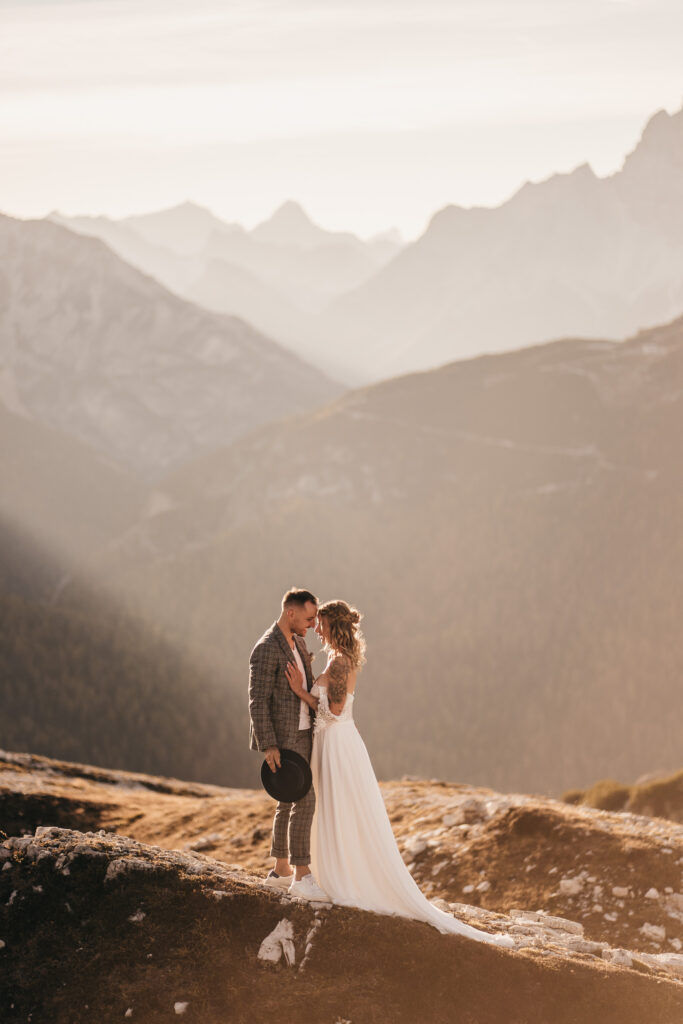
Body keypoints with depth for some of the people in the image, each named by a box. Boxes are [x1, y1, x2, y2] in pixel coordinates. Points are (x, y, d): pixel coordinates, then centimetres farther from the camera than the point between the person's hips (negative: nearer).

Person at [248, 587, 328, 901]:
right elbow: (258, 701, -20)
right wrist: (268, 746, -23)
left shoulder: (297, 641, 11)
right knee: (304, 800, -12)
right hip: (281, 739, -10)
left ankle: (281, 870, 24)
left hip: (301, 734, 10)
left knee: (289, 801, 15)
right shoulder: (266, 650, -19)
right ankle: (302, 877, -8)